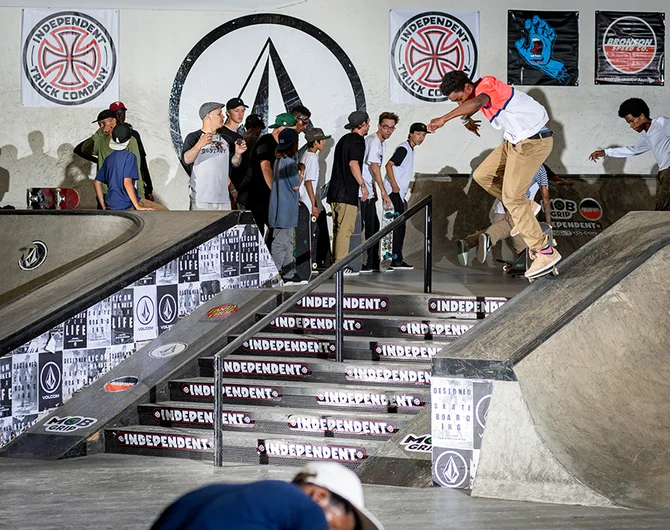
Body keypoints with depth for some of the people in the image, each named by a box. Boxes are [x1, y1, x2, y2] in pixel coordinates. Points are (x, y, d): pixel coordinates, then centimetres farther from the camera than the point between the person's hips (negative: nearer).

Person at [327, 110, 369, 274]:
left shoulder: (344, 139, 20)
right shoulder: (358, 140, -7)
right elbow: (353, 164, -19)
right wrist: (363, 185, -14)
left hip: (334, 192, 9)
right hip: (347, 193, -9)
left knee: (338, 229, 12)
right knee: (345, 230, -8)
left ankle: (336, 263, 14)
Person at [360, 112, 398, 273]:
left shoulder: (382, 143, 15)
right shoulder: (373, 141, -15)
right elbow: (374, 167, -22)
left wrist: (374, 190, 19)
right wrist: (384, 193, -25)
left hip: (368, 192, 10)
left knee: (372, 226, 12)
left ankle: (373, 263, 18)